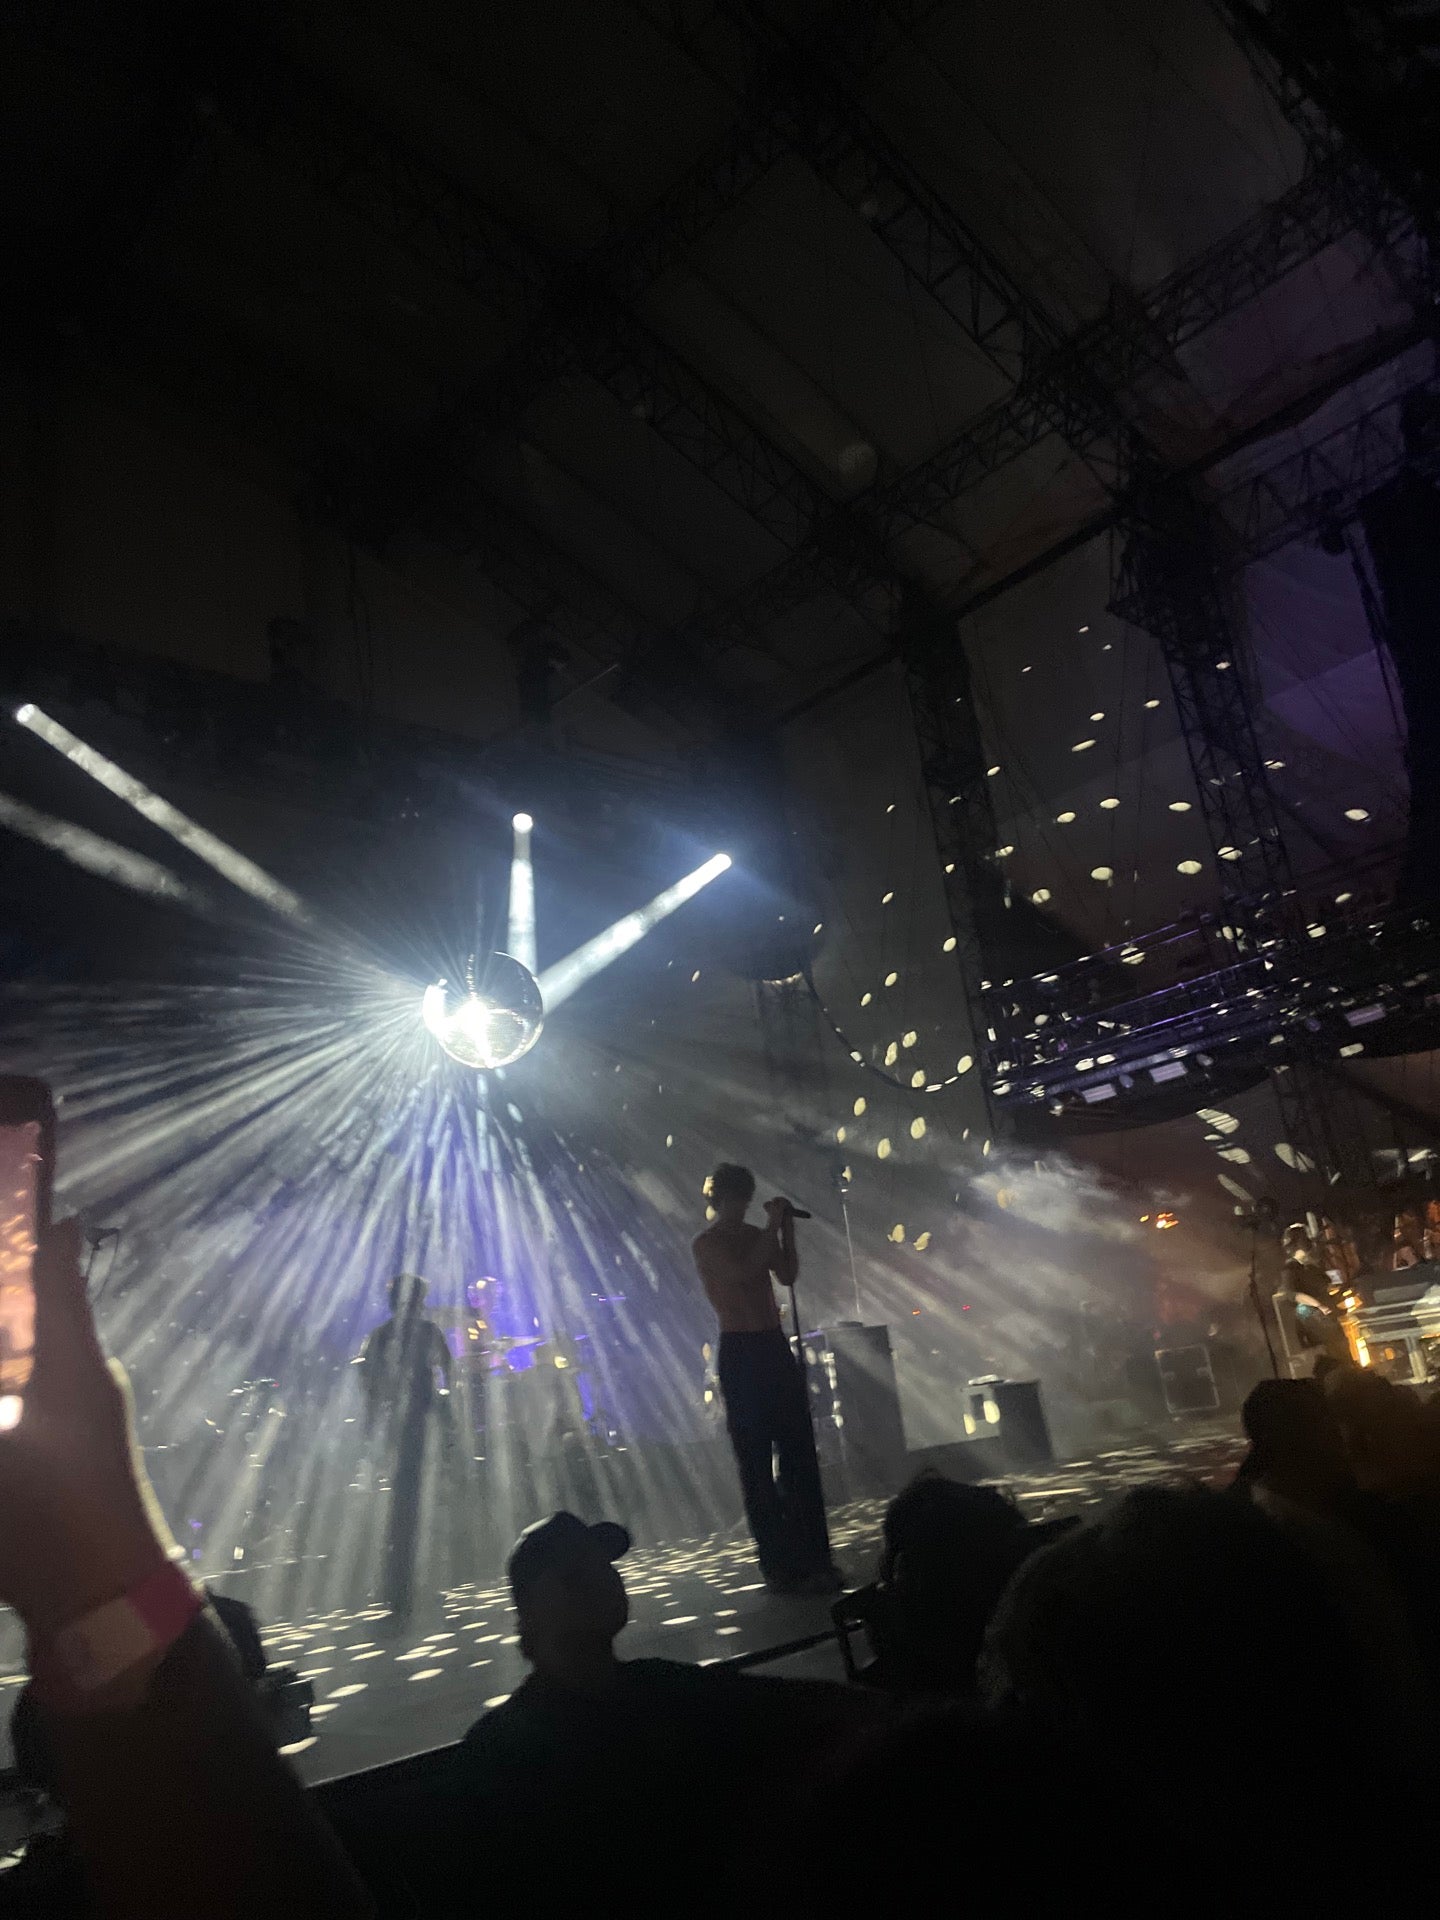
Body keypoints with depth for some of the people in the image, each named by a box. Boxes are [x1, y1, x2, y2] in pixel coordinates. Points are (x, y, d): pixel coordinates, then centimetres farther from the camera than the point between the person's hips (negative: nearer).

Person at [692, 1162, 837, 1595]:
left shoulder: (757, 1236, 14)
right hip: (740, 1353, -6)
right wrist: (772, 1227, -15)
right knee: (757, 1465, -1)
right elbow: (742, 1273, -20)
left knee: (800, 1456, 6)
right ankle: (778, 1566, 5)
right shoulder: (706, 1243, -5)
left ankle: (814, 1559, 12)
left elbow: (787, 1275, 3)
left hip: (775, 1347, 7)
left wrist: (786, 1227, -3)